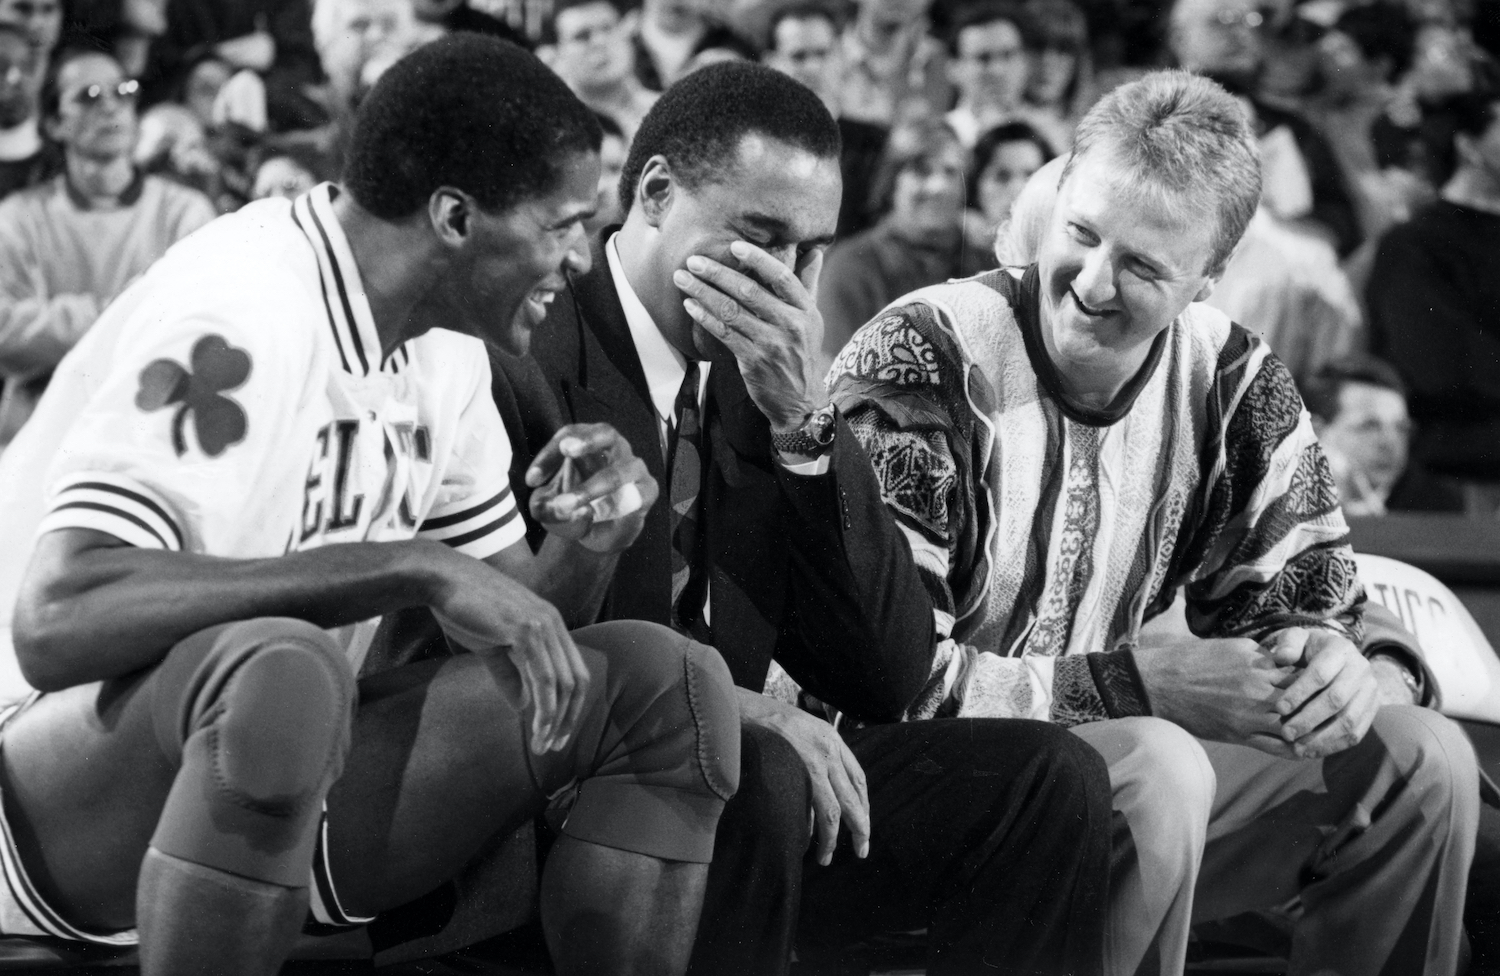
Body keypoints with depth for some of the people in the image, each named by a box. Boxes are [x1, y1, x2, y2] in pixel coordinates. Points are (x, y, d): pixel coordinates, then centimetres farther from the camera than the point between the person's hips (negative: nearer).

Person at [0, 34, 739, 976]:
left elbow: (519, 627, 13)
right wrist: (416, 566, -34)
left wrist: (586, 547, -12)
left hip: (292, 775, 8)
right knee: (279, 670, -41)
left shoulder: (443, 349, 6)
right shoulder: (239, 319, -21)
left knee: (669, 685, -5)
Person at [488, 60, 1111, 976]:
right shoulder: (522, 346, -11)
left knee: (1050, 780, -6)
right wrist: (735, 703, -25)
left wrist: (802, 421, -8)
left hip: (732, 780, 6)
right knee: (755, 771, -33)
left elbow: (889, 681, 3)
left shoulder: (756, 375, 9)